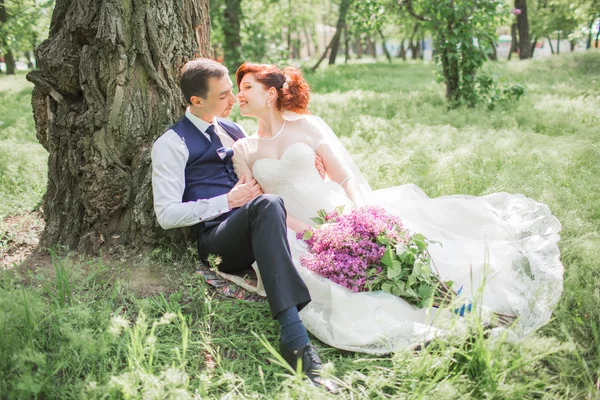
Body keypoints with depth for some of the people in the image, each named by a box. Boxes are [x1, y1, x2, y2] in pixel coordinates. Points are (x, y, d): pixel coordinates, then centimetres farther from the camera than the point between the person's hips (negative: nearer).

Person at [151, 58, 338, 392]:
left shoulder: (234, 130, 23)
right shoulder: (172, 144, 2)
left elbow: (262, 181, 31)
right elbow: (166, 215, -5)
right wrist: (227, 201, -11)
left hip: (254, 234, 7)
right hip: (217, 238, -7)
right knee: (268, 205, -37)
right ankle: (296, 341, -46)